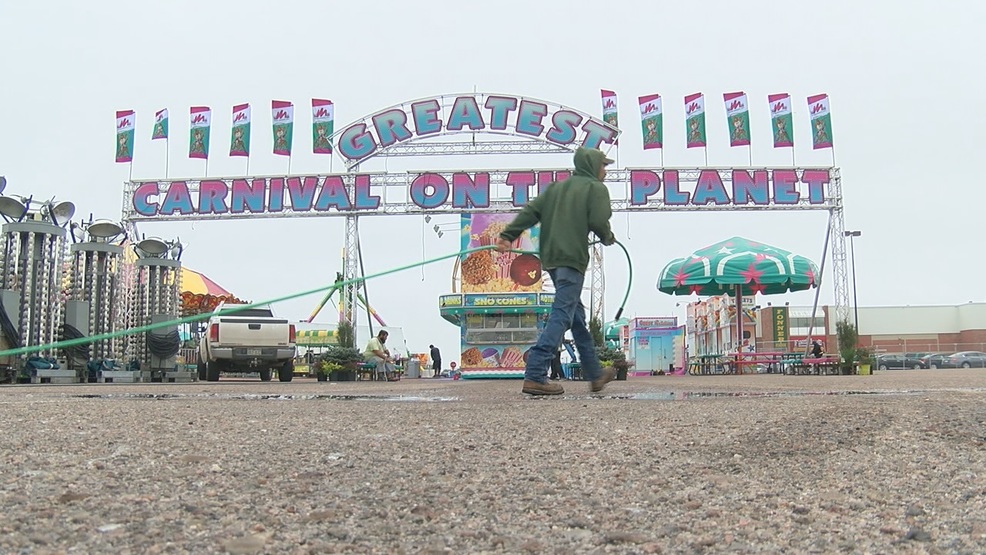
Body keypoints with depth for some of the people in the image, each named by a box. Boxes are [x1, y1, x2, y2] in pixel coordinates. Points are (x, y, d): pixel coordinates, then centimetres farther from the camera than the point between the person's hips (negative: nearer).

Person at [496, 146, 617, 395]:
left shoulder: (557, 186, 21)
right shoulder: (596, 188, 3)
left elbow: (530, 211, 8)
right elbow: (598, 221, -10)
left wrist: (507, 235, 0)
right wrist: (608, 238, 10)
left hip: (550, 258, 8)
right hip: (572, 258, -8)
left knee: (576, 313, 16)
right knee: (561, 316, -11)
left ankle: (595, 375, 27)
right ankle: (535, 377, -20)